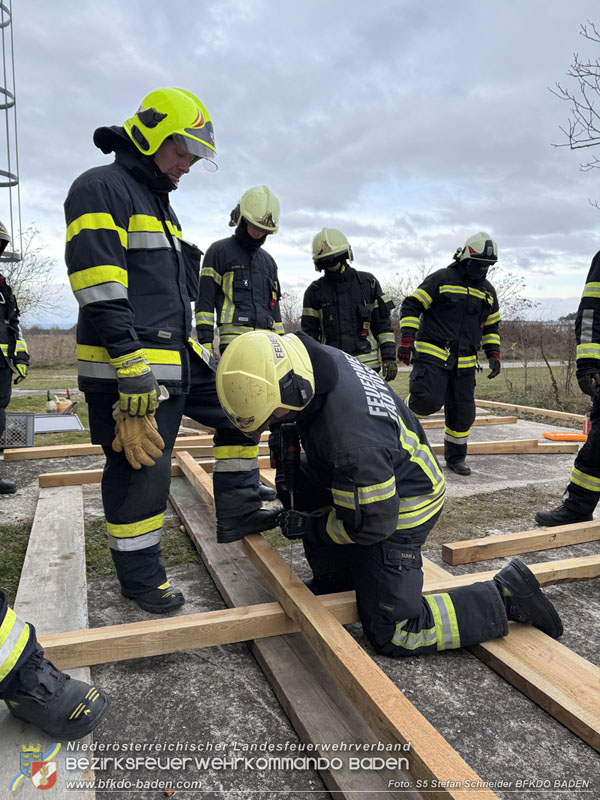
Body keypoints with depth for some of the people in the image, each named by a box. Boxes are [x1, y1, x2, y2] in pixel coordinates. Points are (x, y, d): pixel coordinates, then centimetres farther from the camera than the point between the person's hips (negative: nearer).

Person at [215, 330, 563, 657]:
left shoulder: (351, 437, -41)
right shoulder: (316, 358, -15)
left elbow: (371, 524, -27)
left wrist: (308, 526, -14)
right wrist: (285, 434, 0)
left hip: (400, 507, -9)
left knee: (394, 633, -4)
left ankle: (505, 596, 5)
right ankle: (336, 578, 22)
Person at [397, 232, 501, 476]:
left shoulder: (488, 291, 16)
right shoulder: (441, 279, -4)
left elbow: (491, 327, 25)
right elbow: (411, 306, -6)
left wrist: (493, 354, 12)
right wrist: (407, 340, -15)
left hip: (464, 363, 6)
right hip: (432, 355, -6)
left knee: (463, 412, 6)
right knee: (428, 400, -23)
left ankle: (455, 457, 24)